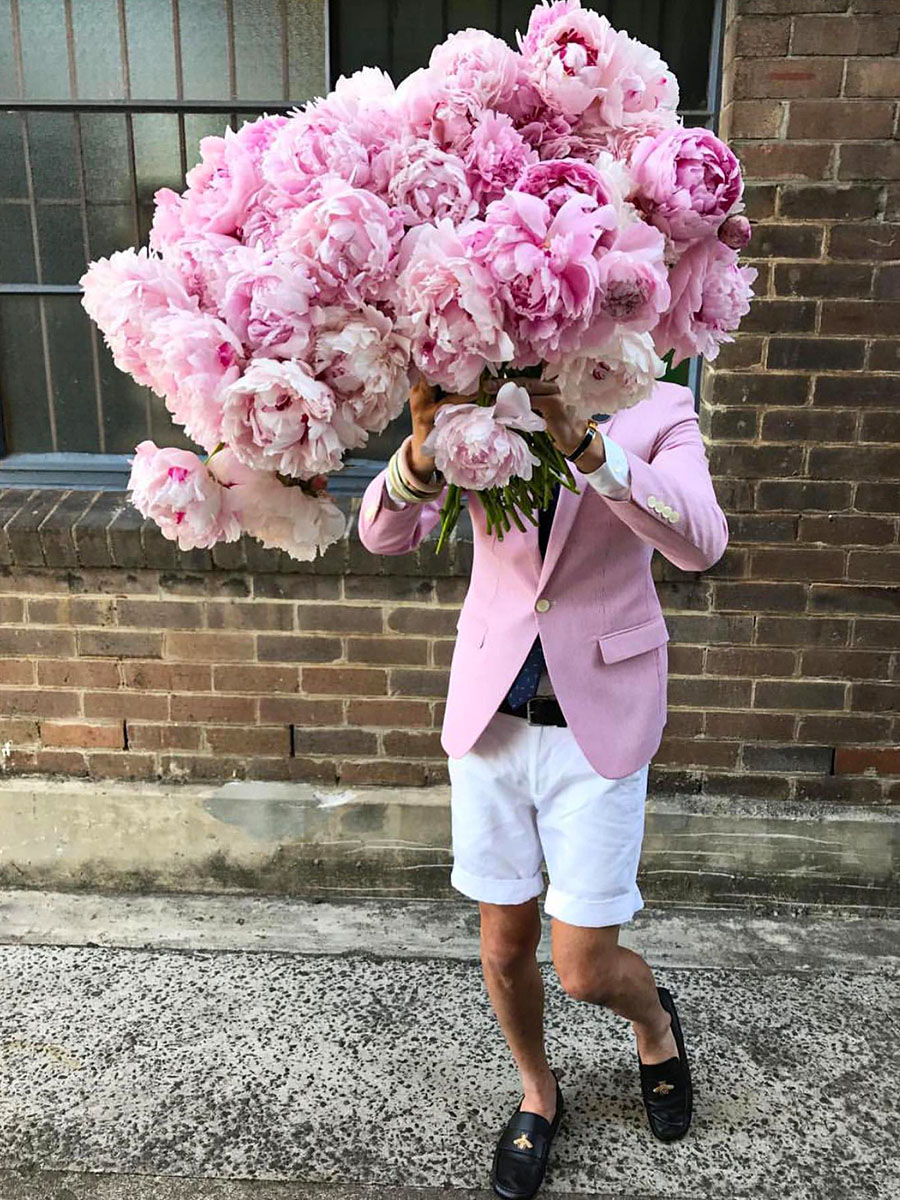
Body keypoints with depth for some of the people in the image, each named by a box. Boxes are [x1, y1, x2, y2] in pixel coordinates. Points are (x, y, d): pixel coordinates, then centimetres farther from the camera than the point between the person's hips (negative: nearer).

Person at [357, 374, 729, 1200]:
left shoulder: (657, 409, -8)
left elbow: (699, 544, -26)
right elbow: (385, 534, -17)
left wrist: (581, 443, -41)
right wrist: (423, 451, -38)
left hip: (600, 720, -2)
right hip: (492, 711, 2)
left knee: (584, 970, 4)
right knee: (505, 945, 15)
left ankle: (655, 1020, 42)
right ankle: (538, 1093, 45)